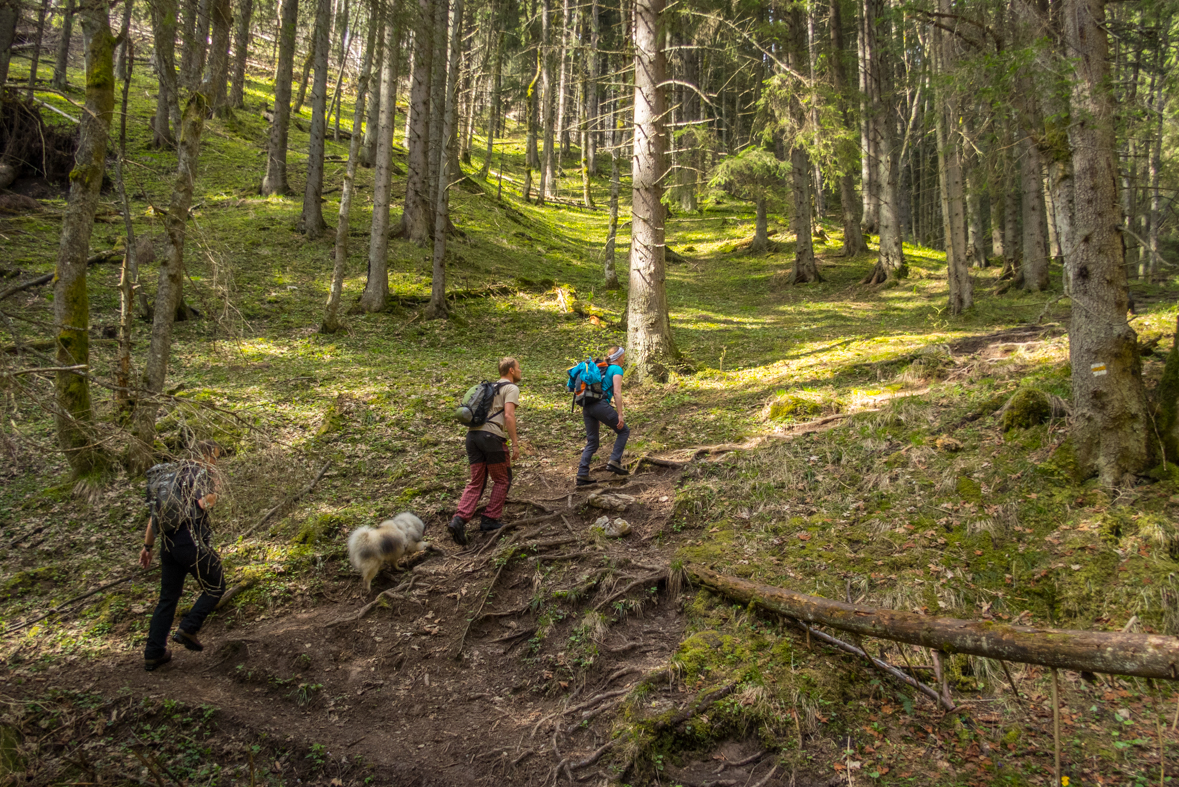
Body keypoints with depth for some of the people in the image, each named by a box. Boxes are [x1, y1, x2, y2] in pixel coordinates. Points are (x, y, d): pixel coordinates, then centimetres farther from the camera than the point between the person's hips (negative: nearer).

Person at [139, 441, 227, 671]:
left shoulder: (174, 474, 21)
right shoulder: (203, 473, -4)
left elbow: (154, 512, 20)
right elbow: (203, 503, -23)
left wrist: (148, 546, 24)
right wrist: (213, 494, 0)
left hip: (168, 544, 8)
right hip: (191, 542, -8)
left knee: (168, 598, 14)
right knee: (215, 587, 11)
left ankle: (154, 653, 15)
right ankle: (188, 628, -2)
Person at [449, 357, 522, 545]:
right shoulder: (511, 388, 2)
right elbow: (509, 415, -12)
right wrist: (515, 443, -11)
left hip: (473, 433, 7)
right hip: (492, 436, -7)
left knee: (476, 482, 7)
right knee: (502, 480, 11)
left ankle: (460, 519, -10)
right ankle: (490, 519, 11)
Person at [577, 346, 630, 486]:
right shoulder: (617, 369, 2)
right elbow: (617, 393, -9)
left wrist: (598, 418, 31)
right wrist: (620, 415, -10)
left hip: (587, 407, 8)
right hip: (600, 405, -8)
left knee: (592, 442, 12)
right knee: (624, 431, 10)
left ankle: (582, 475, 5)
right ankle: (614, 461, -2)